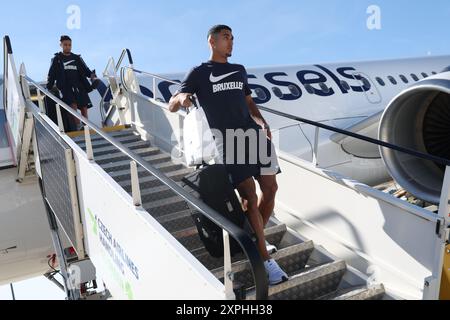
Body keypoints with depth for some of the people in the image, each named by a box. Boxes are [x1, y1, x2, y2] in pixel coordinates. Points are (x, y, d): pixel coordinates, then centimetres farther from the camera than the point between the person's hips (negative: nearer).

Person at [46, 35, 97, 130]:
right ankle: (78, 126, -27)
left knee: (84, 108, -5)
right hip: (66, 88, -3)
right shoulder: (57, 59, 11)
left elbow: (86, 70, 15)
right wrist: (49, 89, 2)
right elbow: (51, 75, 9)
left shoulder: (77, 58, 18)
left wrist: (92, 76, -6)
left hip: (79, 87, 3)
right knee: (73, 105, -24)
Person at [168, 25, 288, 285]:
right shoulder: (199, 73, 6)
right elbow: (172, 106, 1)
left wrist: (262, 122, 6)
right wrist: (182, 98, -24)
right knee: (250, 198, -11)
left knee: (271, 189, 3)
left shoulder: (239, 70, 21)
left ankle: (257, 237, 27)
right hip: (228, 141, -6)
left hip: (254, 134, 6)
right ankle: (266, 261, -3)